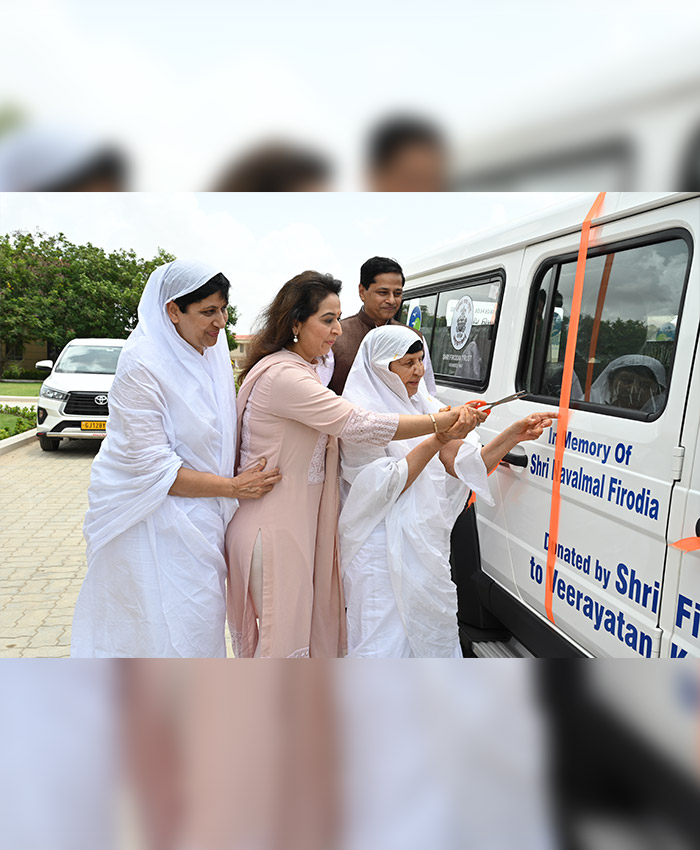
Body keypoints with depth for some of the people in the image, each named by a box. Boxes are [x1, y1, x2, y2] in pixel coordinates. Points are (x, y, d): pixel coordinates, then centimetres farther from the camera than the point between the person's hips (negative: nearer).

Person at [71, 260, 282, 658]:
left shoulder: (213, 347, 1)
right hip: (153, 518, -7)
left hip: (199, 517, 7)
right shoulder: (142, 366, -21)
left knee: (200, 617, 17)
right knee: (167, 628, 1)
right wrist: (233, 486, -18)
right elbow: (153, 468, -21)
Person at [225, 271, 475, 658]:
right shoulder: (283, 375, -22)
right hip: (273, 528, -10)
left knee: (309, 623, 19)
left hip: (298, 522, 10)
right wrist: (443, 421, -22)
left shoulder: (302, 371, 14)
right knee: (285, 637, 3)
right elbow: (359, 424, -25)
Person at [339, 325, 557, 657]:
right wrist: (437, 439, -21)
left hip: (427, 548, 7)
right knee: (387, 645, 1)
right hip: (383, 552, -6)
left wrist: (512, 435, -8)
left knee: (435, 641, 14)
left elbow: (464, 467, 4)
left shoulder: (425, 405, 10)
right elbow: (383, 488, -18)